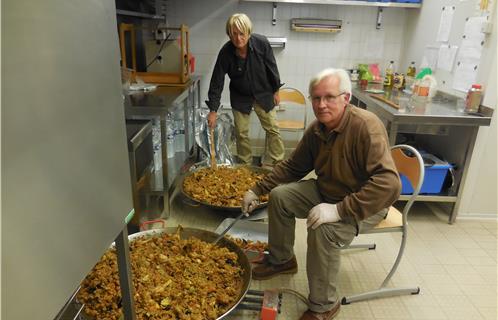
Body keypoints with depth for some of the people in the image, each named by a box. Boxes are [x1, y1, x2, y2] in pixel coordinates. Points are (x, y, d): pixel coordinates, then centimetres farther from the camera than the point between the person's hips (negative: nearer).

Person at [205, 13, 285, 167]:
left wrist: (276, 91, 1)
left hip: (263, 94, 0)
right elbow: (217, 81, -17)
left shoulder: (261, 43, -22)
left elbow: (271, 67, -7)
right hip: (240, 97, 0)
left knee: (273, 130, 4)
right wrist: (213, 110, -20)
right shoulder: (226, 52, -21)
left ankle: (277, 164, 20)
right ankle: (246, 165, 23)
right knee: (241, 133, 5)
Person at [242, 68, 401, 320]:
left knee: (323, 230, -33)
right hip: (327, 192, 7)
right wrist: (257, 190, 2)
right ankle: (281, 260, 21)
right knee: (279, 196, -1)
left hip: (365, 204, -7)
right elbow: (292, 166, 7)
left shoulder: (366, 126, -28)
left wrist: (340, 210, -40)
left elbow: (389, 183, -36)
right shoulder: (316, 129, -5)